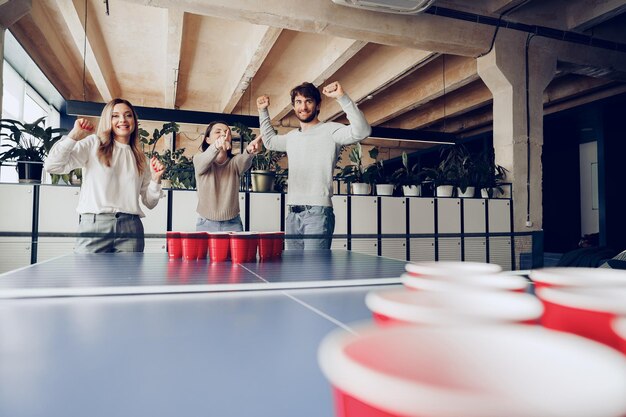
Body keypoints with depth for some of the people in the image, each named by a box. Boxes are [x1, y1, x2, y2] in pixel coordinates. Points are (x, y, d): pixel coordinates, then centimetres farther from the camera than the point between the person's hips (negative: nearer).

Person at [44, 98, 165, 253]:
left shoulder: (141, 159, 18)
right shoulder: (93, 143, 9)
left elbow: (149, 203, 17)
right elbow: (52, 166, -3)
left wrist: (156, 179, 1)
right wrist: (75, 134, -5)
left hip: (130, 228, 3)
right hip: (94, 224, -2)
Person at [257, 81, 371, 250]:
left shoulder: (330, 130, -2)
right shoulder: (292, 136, 19)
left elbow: (362, 131, -19)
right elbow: (269, 141, 40)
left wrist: (342, 97, -25)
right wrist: (263, 111, 35)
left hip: (318, 212, -7)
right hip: (292, 214, 7)